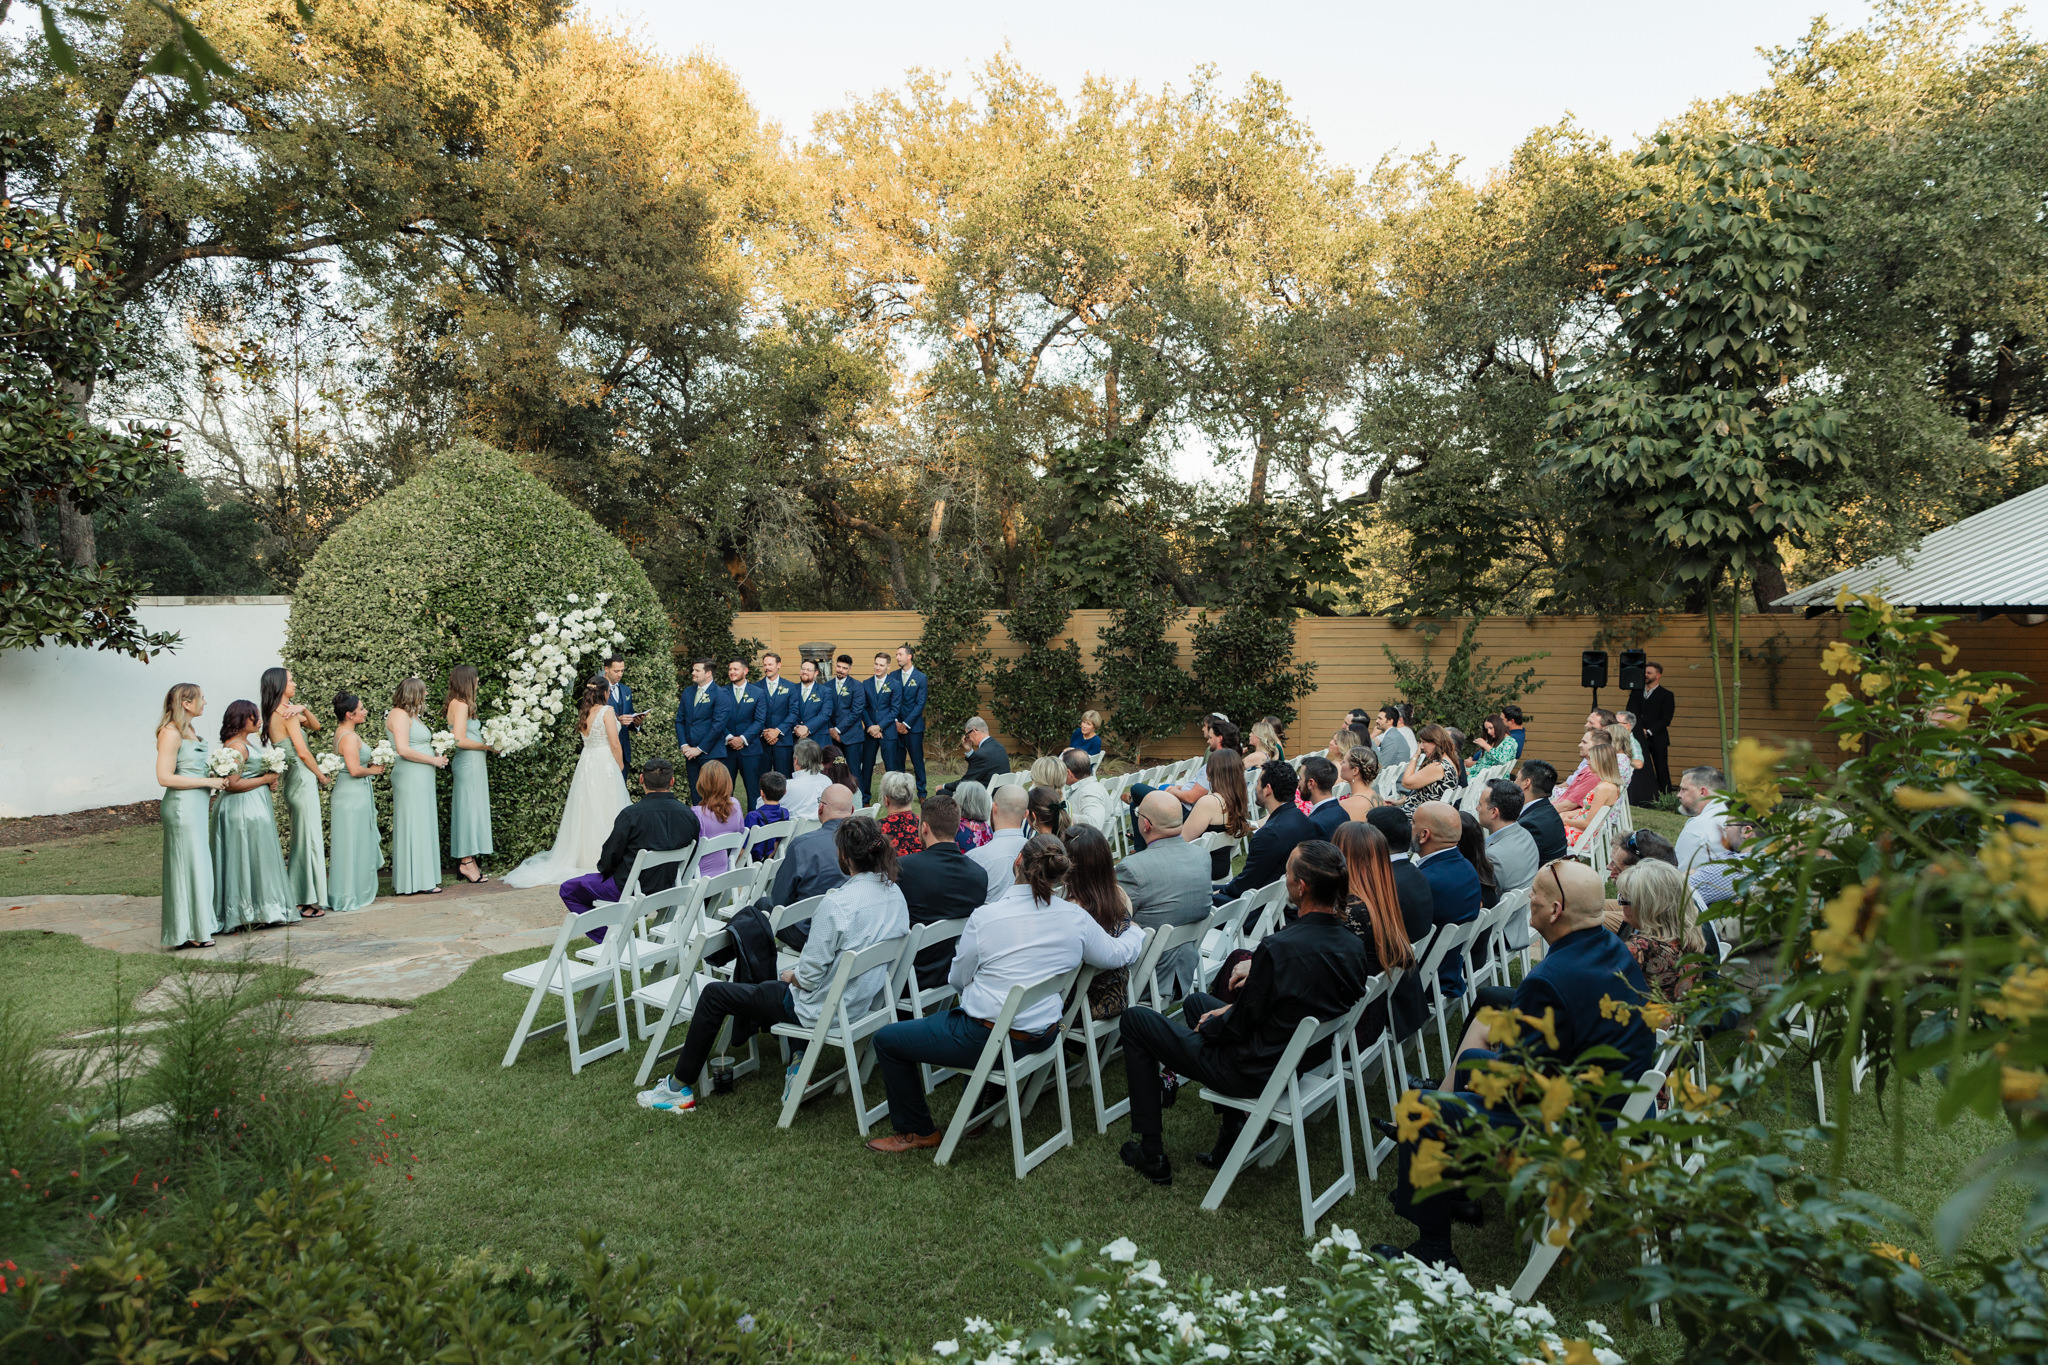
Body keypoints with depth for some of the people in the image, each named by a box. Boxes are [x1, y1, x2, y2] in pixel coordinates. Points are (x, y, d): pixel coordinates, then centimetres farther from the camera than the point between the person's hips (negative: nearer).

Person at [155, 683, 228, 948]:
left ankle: (197, 927, 22)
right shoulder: (170, 733, -14)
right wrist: (208, 782, -16)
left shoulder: (190, 730, 13)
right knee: (186, 866, -2)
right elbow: (165, 777, -19)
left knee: (197, 865, 14)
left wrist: (214, 781, 11)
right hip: (182, 807, -9)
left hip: (196, 806, 9)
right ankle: (188, 933, 7)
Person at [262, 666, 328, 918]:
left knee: (300, 840, 15)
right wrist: (322, 776, -3)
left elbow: (316, 725, 16)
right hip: (303, 779, -9)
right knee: (309, 838, -5)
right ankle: (309, 901, -2)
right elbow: (303, 752, -15)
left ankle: (297, 898, 20)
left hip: (291, 781, 9)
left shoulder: (274, 714, 14)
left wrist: (303, 710, -3)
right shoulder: (287, 713, -13)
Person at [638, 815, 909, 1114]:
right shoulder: (895, 894, -4)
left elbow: (810, 975, -22)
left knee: (714, 994, 9)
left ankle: (680, 1088, 21)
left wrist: (791, 975, 2)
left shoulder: (837, 903, -28)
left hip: (823, 1008, -8)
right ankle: (799, 1060, 19)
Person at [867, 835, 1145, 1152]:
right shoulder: (1076, 918, -7)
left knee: (886, 1040, 10)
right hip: (1043, 1038, 7)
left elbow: (958, 979, -4)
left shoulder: (985, 917, -18)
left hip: (987, 1039, -7)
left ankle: (918, 1131, 22)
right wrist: (1139, 934, 32)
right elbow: (1115, 954, 10)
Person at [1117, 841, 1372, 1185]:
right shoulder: (1352, 945, -10)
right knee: (1194, 1001, 29)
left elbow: (1241, 1025, -21)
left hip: (1258, 1072, -8)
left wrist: (1209, 1025, -1)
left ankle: (1150, 1153, 17)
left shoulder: (1279, 948, -32)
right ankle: (1233, 1129, 25)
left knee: (1135, 1019, 8)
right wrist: (1257, 964, 7)